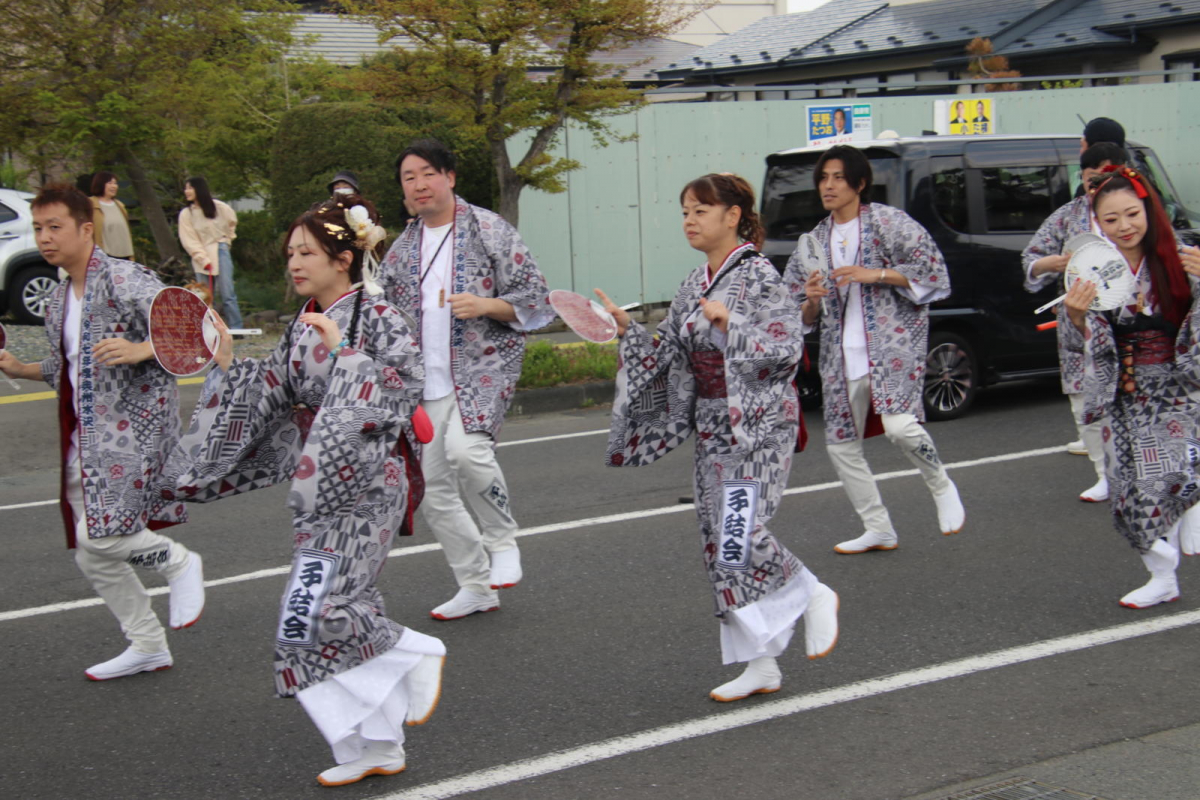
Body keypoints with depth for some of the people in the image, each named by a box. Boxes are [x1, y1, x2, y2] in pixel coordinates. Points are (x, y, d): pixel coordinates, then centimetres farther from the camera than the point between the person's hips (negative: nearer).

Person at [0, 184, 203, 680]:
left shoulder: (124, 280, -11)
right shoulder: (59, 299, 16)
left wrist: (139, 350, -34)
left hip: (132, 428, -9)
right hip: (84, 436, 9)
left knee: (100, 536, -21)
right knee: (91, 555, 10)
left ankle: (179, 564, 7)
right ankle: (147, 645, 23)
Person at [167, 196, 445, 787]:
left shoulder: (376, 316, -10)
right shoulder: (303, 326, 11)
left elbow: (407, 378, -21)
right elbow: (268, 397, 15)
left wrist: (345, 352, -26)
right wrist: (227, 364, 3)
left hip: (365, 483, -8)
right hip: (319, 488, 8)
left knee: (317, 610, -15)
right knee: (341, 607, 9)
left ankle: (418, 655, 8)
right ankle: (376, 747, 17)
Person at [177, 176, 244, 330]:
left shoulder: (219, 207, -2)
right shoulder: (186, 214, -3)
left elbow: (232, 221, 18)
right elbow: (189, 241, -8)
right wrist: (203, 259, -15)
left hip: (220, 253, -1)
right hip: (200, 257, 1)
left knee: (227, 293, -7)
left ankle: (236, 328, -7)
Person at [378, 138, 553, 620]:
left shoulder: (489, 231, -2)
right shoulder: (402, 249, 14)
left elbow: (536, 299, -3)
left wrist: (486, 306, -18)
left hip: (484, 367, -6)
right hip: (425, 384, 6)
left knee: (465, 447, -32)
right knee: (433, 490, 5)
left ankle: (503, 541, -8)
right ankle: (476, 588, 20)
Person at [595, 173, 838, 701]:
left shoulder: (759, 276, -10)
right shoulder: (694, 287, 13)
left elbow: (786, 347, -16)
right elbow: (666, 356, 15)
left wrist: (730, 325, -25)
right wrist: (627, 331, 2)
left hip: (758, 424, -8)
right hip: (713, 426, 8)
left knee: (739, 535, -17)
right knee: (721, 543, 5)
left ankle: (814, 597, 11)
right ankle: (761, 665, 13)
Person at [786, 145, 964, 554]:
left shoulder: (888, 222, -2)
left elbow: (932, 269, -7)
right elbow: (804, 318, 17)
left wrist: (874, 275, -15)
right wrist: (812, 301, -7)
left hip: (894, 340, -6)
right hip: (842, 355, 6)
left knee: (900, 426, -26)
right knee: (841, 444, 6)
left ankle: (942, 488, 3)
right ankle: (879, 530, 21)